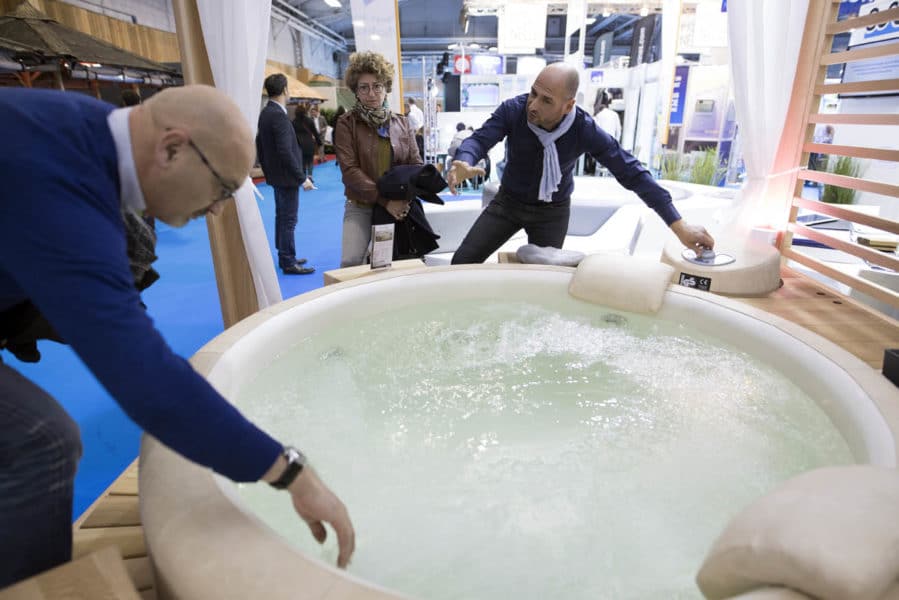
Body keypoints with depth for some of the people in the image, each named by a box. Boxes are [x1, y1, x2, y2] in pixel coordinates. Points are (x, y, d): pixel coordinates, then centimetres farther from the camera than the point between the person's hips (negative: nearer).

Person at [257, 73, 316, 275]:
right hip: (286, 176, -10)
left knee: (281, 217, 16)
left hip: (276, 175, 10)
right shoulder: (279, 115, -20)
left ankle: (284, 257, 27)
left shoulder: (265, 113, 9)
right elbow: (286, 152, -24)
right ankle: (289, 263, 4)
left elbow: (260, 145, 15)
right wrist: (302, 177, -20)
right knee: (289, 220, -3)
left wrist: (267, 170, 23)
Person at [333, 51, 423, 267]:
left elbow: (416, 164, 7)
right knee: (351, 261, -18)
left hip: (399, 207, 3)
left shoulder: (402, 124, 10)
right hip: (361, 207, -3)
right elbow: (349, 170, -10)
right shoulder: (346, 124, 0)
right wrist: (384, 200, -20)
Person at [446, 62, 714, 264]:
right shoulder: (513, 110, -21)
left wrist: (679, 225, -25)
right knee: (462, 261, -6)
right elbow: (479, 139, -31)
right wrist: (463, 164, -59)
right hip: (508, 201, 1)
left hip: (552, 212, -1)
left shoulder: (585, 130, -23)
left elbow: (631, 172, -21)